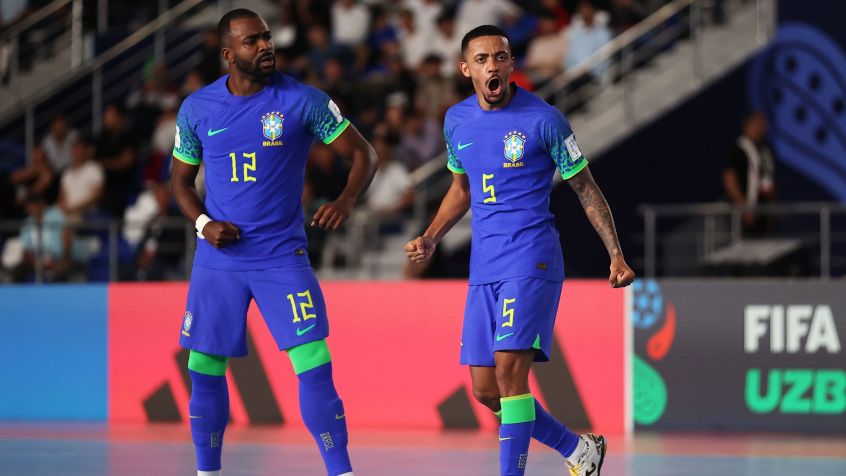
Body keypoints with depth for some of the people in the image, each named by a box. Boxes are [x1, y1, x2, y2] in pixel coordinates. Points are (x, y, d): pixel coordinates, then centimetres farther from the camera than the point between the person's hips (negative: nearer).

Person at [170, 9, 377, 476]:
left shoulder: (303, 101, -7)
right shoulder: (197, 109, 1)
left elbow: (362, 154, -1)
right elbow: (181, 179, 13)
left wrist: (346, 201, -19)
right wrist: (203, 223, -6)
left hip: (283, 257, -2)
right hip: (218, 259, 2)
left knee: (315, 366, -13)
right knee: (205, 370, 5)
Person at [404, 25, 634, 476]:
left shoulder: (543, 119, -8)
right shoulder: (457, 120, 8)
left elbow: (586, 190, -2)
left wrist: (616, 254, -8)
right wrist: (430, 239, 11)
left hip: (530, 260, -6)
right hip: (483, 267, 6)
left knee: (509, 369, -20)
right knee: (485, 391, 7)